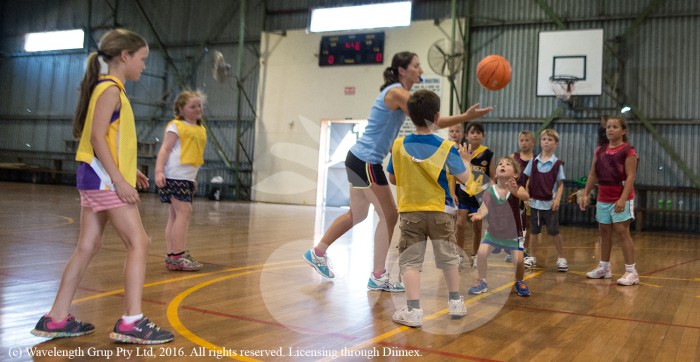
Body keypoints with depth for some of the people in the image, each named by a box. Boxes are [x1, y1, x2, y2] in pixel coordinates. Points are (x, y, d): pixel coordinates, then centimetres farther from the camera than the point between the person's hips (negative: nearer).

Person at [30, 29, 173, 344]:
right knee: (139, 244, -8)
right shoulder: (110, 89, -11)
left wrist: (129, 170, 15)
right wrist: (119, 179, -22)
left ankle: (57, 319, 17)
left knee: (87, 247, 11)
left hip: (95, 178, 10)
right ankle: (131, 323, -7)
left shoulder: (109, 88, 18)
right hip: (105, 180, -10)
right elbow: (97, 137, -19)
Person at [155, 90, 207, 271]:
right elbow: (165, 149, -11)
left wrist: (194, 179, 24)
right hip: (174, 176, -8)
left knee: (175, 216, 9)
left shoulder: (200, 129, 17)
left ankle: (171, 256, 14)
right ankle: (178, 256, -11)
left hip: (187, 178, 8)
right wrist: (159, 171, -21)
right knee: (184, 211, -14)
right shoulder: (176, 126, -5)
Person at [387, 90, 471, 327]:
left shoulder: (399, 146, -4)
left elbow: (392, 179, 5)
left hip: (410, 213, 0)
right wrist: (466, 161, 15)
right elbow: (464, 178, -5)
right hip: (440, 212, 0)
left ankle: (413, 311, -7)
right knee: (448, 258, 18)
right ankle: (455, 303, 30)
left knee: (410, 261, 3)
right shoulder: (446, 147, -9)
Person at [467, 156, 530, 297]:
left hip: (513, 234, -1)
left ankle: (519, 282, 18)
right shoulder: (489, 191, -15)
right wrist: (480, 214, -48)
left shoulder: (517, 189, -18)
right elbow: (484, 208, -24)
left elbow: (525, 196, -39)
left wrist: (515, 191, -61)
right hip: (493, 231, 1)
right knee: (481, 252, -17)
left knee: (519, 259, -15)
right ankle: (482, 281, 7)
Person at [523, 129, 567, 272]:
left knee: (554, 232, 3)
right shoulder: (534, 161, 4)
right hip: (535, 202, 3)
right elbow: (529, 181, 8)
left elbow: (560, 184, -3)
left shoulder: (557, 163, -4)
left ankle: (561, 258, 15)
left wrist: (557, 199, -14)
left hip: (550, 204, -3)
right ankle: (532, 257, 21)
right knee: (534, 230, 11)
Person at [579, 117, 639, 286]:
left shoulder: (628, 151, -9)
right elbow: (593, 175, 13)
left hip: (621, 199, -6)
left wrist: (623, 198, -24)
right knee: (604, 231, 12)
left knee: (622, 231, -8)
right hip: (603, 198, 6)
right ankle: (604, 267, 22)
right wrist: (585, 194, 6)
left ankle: (631, 271, -4)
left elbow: (630, 176, -15)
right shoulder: (600, 150, 10)